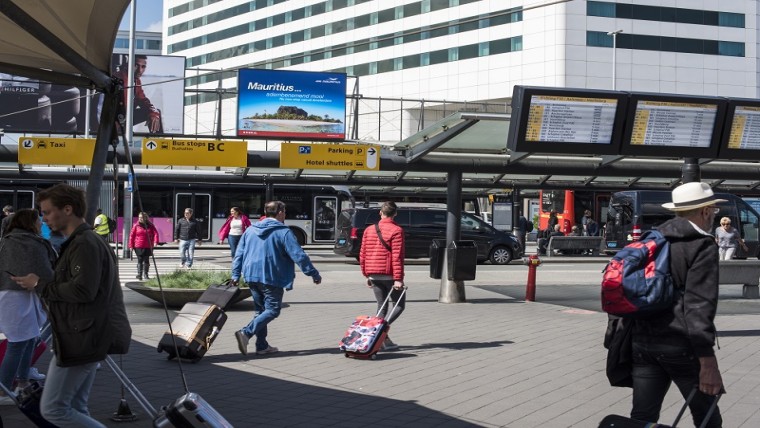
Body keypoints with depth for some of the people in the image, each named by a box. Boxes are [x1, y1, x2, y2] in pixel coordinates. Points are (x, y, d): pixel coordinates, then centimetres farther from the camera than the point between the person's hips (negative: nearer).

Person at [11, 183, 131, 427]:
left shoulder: (85, 244, -15)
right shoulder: (80, 242, 18)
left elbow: (83, 290, -24)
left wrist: (40, 285, -14)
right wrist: (42, 285, 7)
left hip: (81, 339, -11)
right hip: (83, 337, 11)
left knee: (52, 408, -7)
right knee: (74, 408, 13)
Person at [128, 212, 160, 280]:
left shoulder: (150, 226, 3)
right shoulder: (136, 226, 1)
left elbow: (155, 233, -2)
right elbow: (132, 235, 3)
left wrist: (155, 241, -18)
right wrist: (131, 245, 0)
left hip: (148, 247, 1)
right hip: (138, 247, -1)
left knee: (146, 260, 8)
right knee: (140, 261, -2)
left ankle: (146, 274, 17)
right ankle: (139, 274, -2)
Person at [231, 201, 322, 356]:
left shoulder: (250, 230, 10)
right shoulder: (284, 232, -8)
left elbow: (239, 254, 11)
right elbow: (299, 256, -12)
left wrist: (236, 275, 15)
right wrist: (314, 274, -6)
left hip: (252, 277, 7)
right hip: (272, 279, -7)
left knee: (259, 310, 16)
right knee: (272, 310, -2)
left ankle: (262, 346, 16)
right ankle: (246, 333, -20)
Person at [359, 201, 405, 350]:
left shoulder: (369, 230, 9)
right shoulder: (396, 231, -9)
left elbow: (362, 255, 9)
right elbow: (397, 256, -16)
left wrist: (367, 275, 16)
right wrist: (398, 279, -18)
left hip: (374, 275, 5)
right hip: (390, 275, -5)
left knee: (381, 306, 12)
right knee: (400, 305, 7)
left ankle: (384, 340, 5)